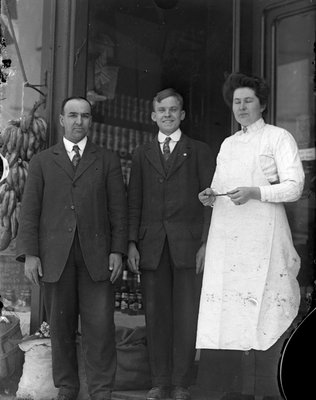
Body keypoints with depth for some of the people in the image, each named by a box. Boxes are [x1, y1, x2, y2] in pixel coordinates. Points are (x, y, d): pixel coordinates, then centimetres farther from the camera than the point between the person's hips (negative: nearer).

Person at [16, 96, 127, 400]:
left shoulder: (107, 161, 12)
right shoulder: (42, 161, 12)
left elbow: (118, 208, 7)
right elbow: (30, 209, 6)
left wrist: (118, 250, -3)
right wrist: (29, 253, -4)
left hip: (95, 255, 0)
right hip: (55, 255, 1)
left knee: (100, 325, -4)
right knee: (60, 325, 5)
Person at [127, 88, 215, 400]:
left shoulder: (199, 151, 10)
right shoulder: (142, 154, 16)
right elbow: (134, 202, 12)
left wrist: (206, 243, -6)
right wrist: (132, 243, 2)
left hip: (187, 244, -2)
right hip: (151, 245, 2)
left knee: (186, 316, -1)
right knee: (156, 315, 4)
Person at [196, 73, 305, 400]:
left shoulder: (279, 137, 6)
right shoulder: (227, 144, 23)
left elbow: (294, 186, -3)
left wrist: (254, 192, -16)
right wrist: (210, 196, 4)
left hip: (262, 236, -5)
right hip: (225, 236, 5)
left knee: (263, 311, -9)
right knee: (227, 310, -1)